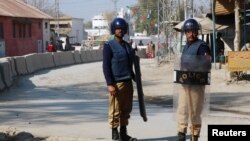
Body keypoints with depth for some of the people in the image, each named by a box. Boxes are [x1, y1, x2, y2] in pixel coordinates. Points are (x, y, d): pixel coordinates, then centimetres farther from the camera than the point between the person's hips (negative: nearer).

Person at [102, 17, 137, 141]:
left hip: (128, 82, 7)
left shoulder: (127, 45, 15)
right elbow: (106, 66, -9)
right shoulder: (109, 46, -5)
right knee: (115, 110, -4)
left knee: (126, 110, 11)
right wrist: (110, 84, -16)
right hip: (116, 83, -7)